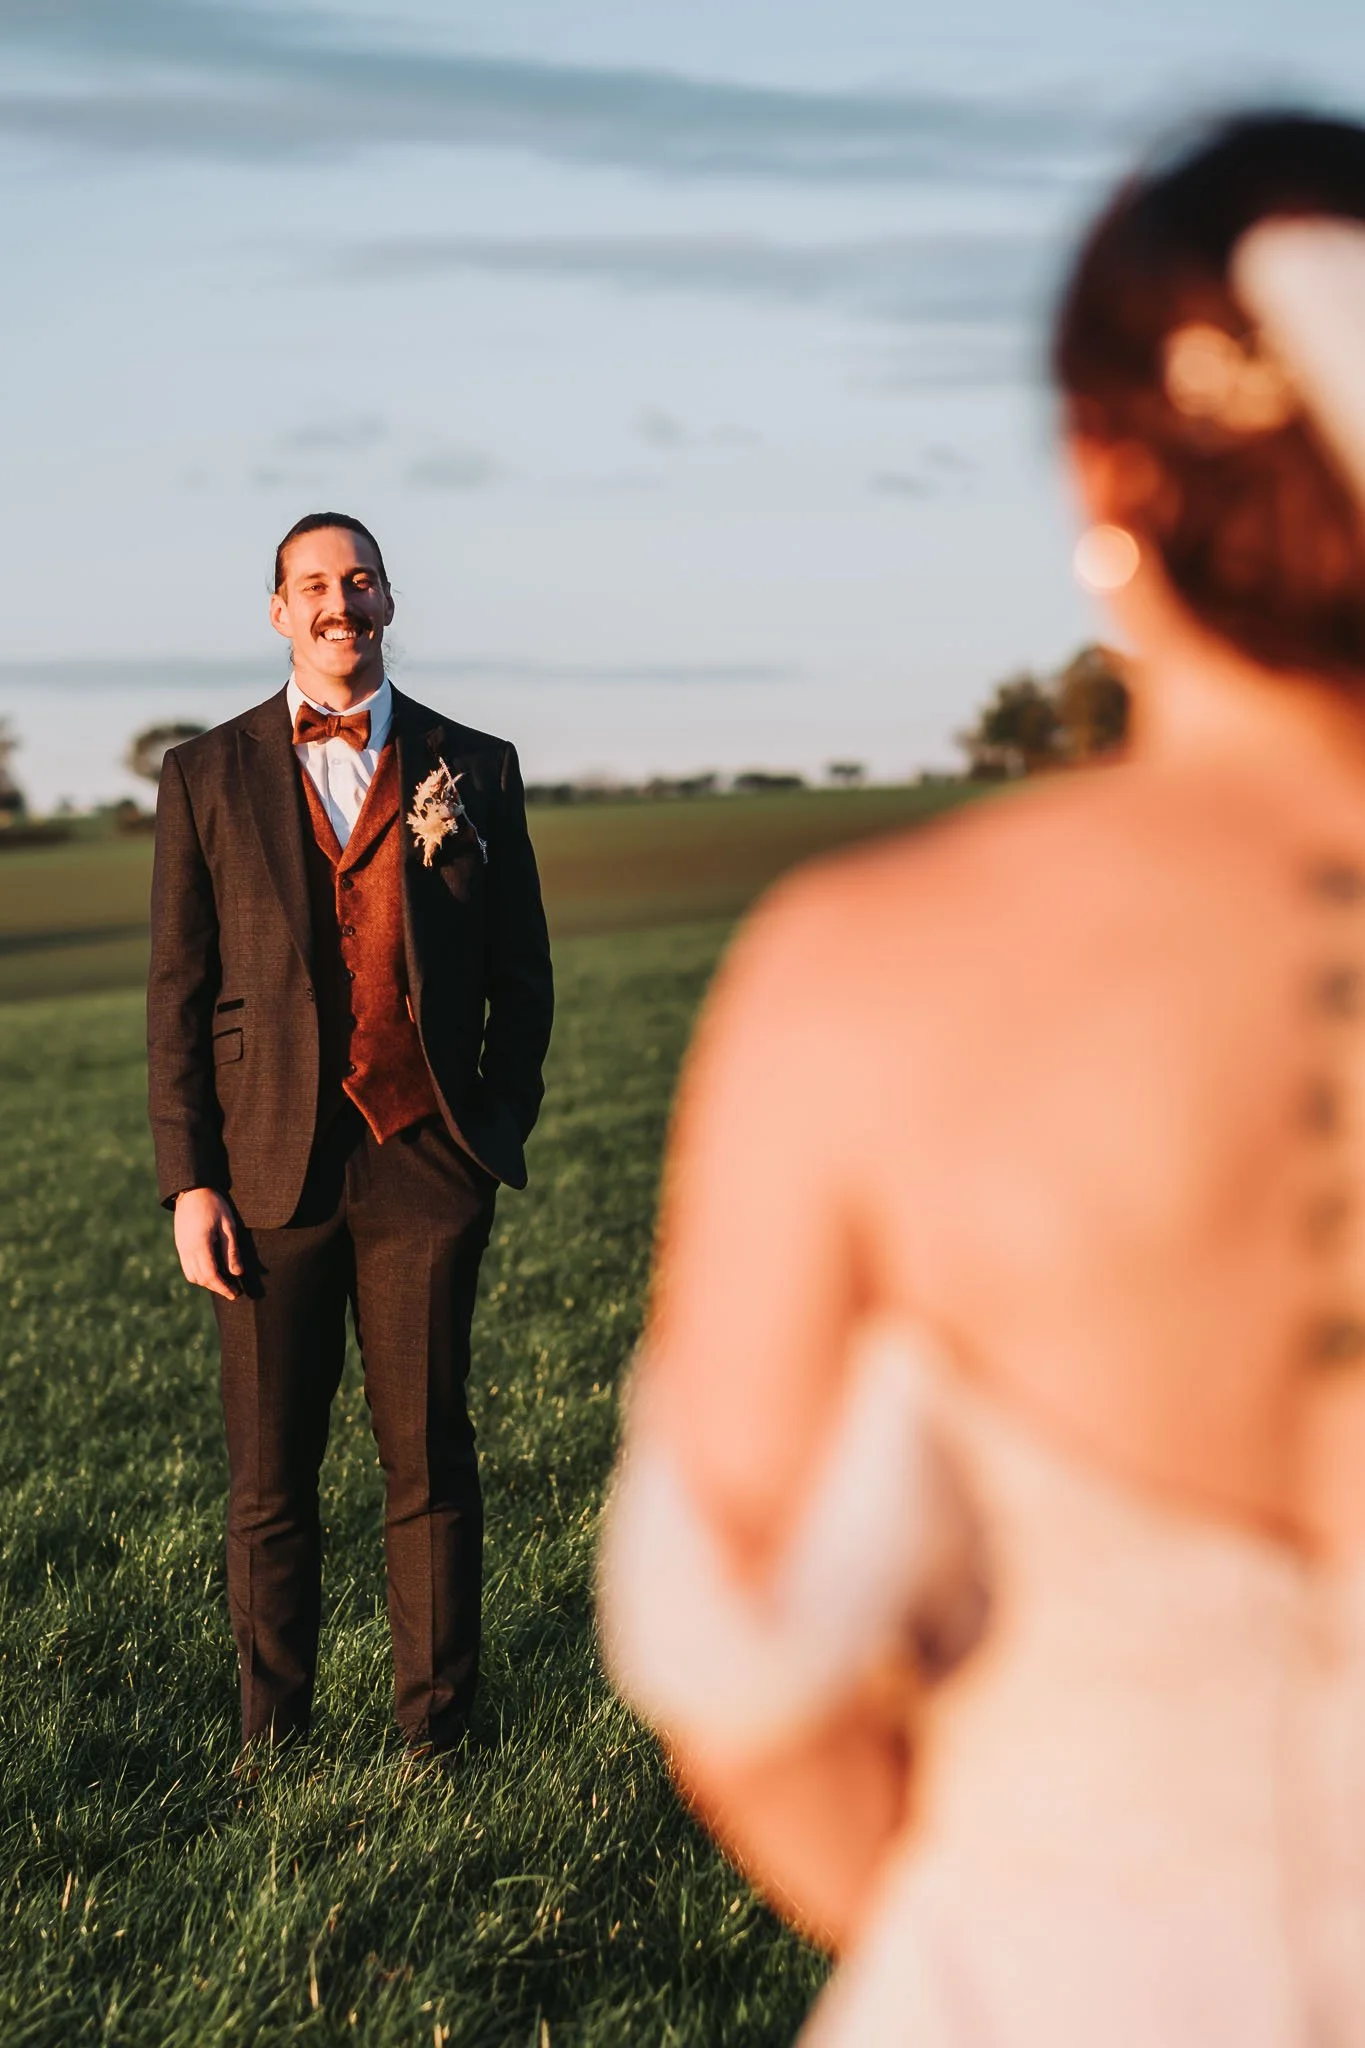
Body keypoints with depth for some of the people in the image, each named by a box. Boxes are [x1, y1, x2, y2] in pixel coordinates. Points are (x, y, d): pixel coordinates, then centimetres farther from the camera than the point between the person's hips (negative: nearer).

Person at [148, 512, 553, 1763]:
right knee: (269, 1478, 5)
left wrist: (501, 1133, 2)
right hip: (272, 1167, 0)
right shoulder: (207, 778, 7)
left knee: (430, 1461, 4)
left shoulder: (472, 768, 8)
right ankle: (272, 1742, 18)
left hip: (425, 1161, 0)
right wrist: (187, 1180, -1)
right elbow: (179, 993, 5)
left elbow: (522, 973, 12)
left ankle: (438, 1738, 16)